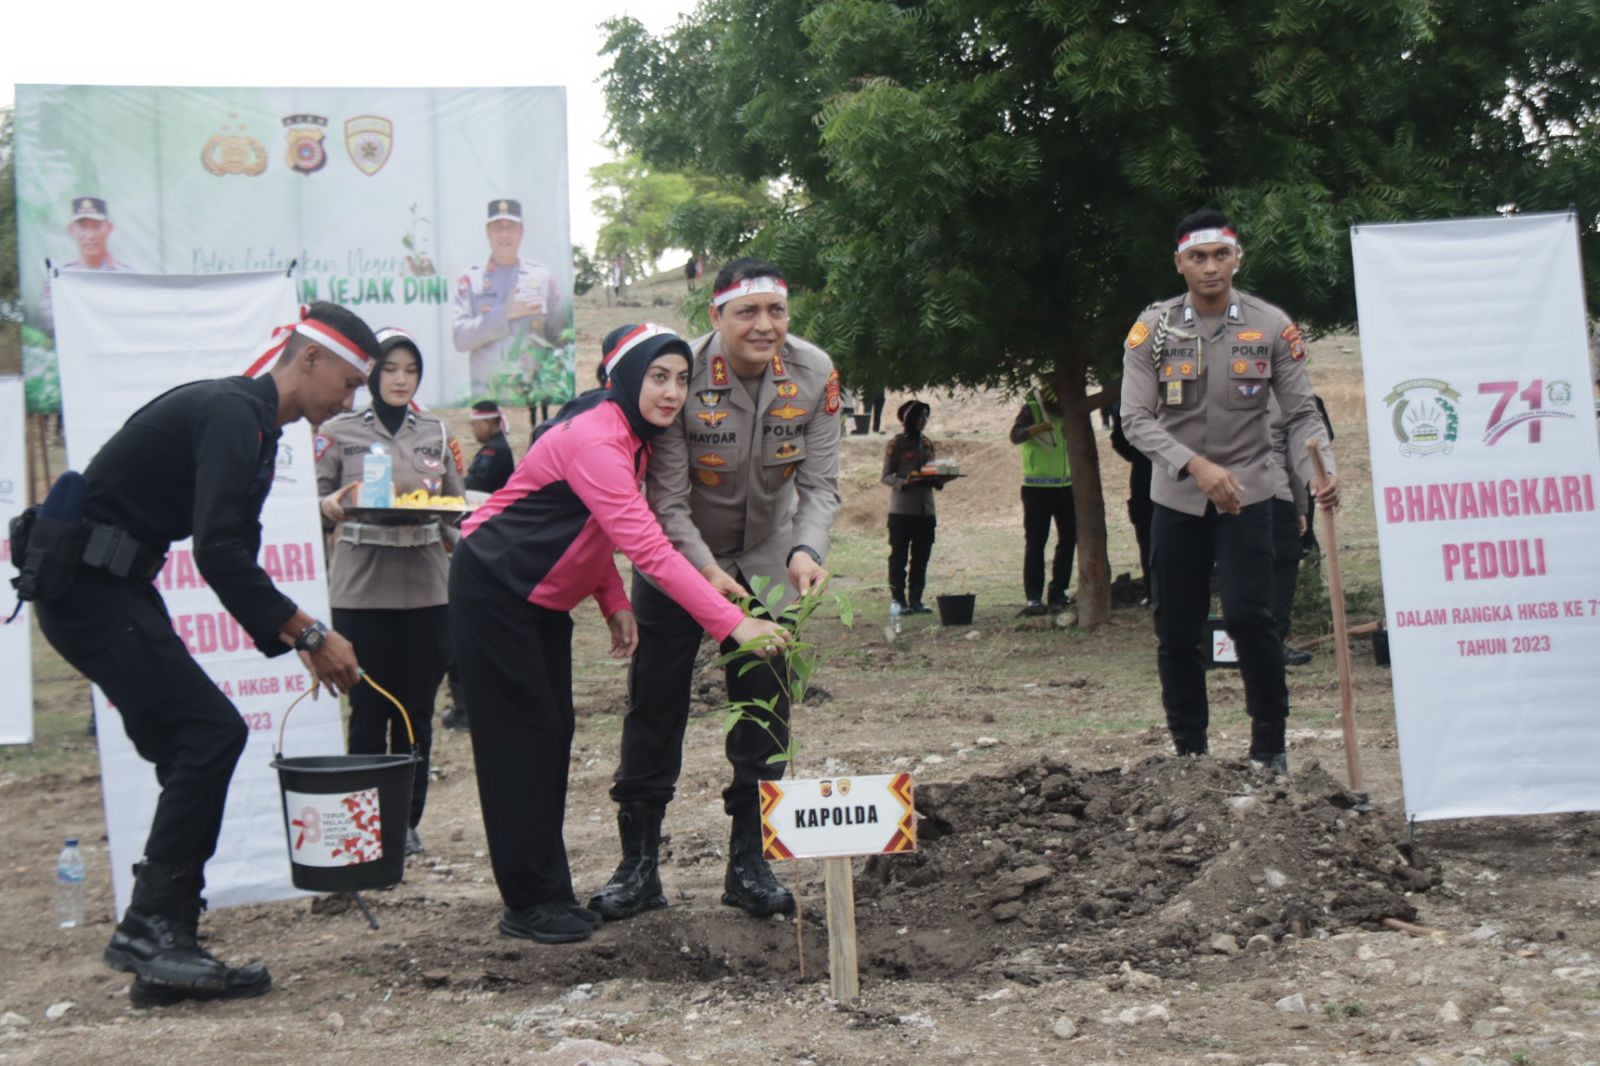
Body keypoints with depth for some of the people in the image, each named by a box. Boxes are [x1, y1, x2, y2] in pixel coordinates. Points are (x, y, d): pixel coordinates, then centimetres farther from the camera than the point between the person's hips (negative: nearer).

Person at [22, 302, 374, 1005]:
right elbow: (219, 556, -28)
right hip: (86, 586, -10)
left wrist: (294, 642, 9)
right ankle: (153, 929, -9)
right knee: (210, 733, -14)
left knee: (196, 754, 6)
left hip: (107, 589, 10)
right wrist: (309, 634, -24)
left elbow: (234, 559, 19)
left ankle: (162, 947, 9)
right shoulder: (232, 415, -17)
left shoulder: (251, 424, 15)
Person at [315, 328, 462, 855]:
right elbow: (318, 503, 2)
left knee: (417, 709, 4)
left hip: (427, 588, 3)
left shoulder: (435, 433, 13)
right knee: (369, 709, -3)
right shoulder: (339, 432, 4)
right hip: (362, 589, -3)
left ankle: (407, 821, 13)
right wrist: (332, 508, -19)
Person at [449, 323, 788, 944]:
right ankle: (529, 904, 2)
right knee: (521, 740, -5)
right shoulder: (594, 441, -29)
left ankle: (545, 891, 18)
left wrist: (614, 604, -2)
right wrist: (732, 623, -39)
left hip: (543, 599, 9)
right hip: (493, 590, -9)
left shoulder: (636, 438, 3)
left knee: (552, 736, 10)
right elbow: (649, 549, -36)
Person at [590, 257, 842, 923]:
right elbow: (666, 499, -24)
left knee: (765, 712, 2)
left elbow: (820, 485, -13)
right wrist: (707, 572, -38)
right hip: (677, 556, -3)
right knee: (655, 710, -1)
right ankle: (639, 866, 10)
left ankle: (750, 866, 13)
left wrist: (806, 551, -33)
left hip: (766, 560, 3)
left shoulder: (814, 375, -15)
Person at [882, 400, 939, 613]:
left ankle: (915, 600, 12)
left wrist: (938, 480, -3)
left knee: (921, 556, 6)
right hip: (901, 510, -6)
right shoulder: (896, 444, -3)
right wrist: (904, 482, -24)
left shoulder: (927, 444, 14)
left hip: (925, 509, 6)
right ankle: (898, 599, 3)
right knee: (899, 556, -2)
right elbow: (886, 476, -6)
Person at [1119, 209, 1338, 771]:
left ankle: (1270, 746, 2)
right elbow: (1136, 418, -9)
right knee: (1176, 630, 5)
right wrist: (1197, 466, -23)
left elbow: (1300, 412, -2)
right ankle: (1189, 750, 19)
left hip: (1248, 494, -1)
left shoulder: (1271, 325, -3)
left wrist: (1317, 471, -21)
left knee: (1249, 615, -14)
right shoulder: (1153, 328, -3)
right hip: (1175, 498, 2)